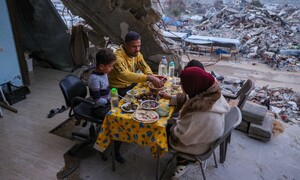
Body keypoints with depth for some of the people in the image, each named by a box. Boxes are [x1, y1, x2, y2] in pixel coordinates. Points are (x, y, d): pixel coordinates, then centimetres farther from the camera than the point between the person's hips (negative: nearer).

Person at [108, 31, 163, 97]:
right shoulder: (118, 57, -28)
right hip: (120, 89, -7)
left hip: (132, 83, 7)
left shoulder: (136, 53, -4)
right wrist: (149, 77, -49)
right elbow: (126, 76, -41)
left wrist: (152, 77, -21)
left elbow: (145, 67, 2)